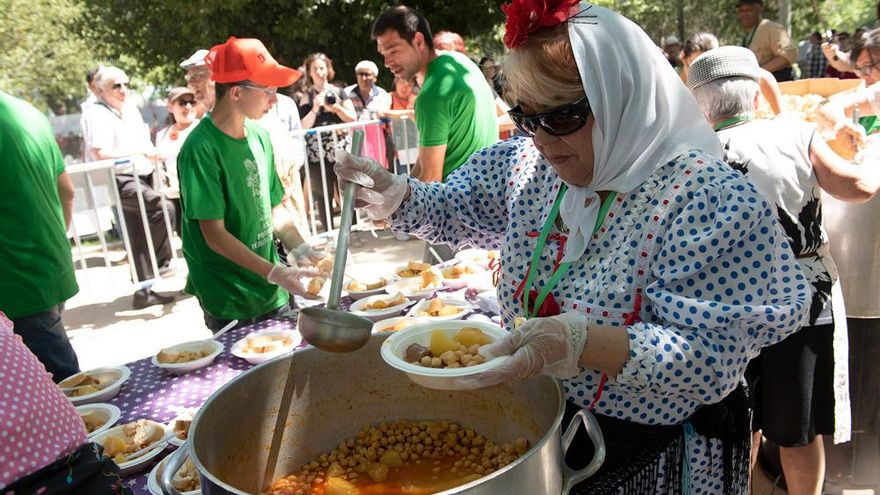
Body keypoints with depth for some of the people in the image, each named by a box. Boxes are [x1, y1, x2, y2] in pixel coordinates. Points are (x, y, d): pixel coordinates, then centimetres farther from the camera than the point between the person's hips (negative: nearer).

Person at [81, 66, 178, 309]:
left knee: (140, 239, 9)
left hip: (142, 177, 8)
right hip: (118, 180, -8)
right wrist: (139, 151, -21)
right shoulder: (96, 114, -7)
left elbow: (144, 142, 22)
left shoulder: (130, 109, 18)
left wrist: (153, 153, -1)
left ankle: (144, 289, 16)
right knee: (164, 207, -27)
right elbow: (99, 153, -18)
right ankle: (160, 264, -13)